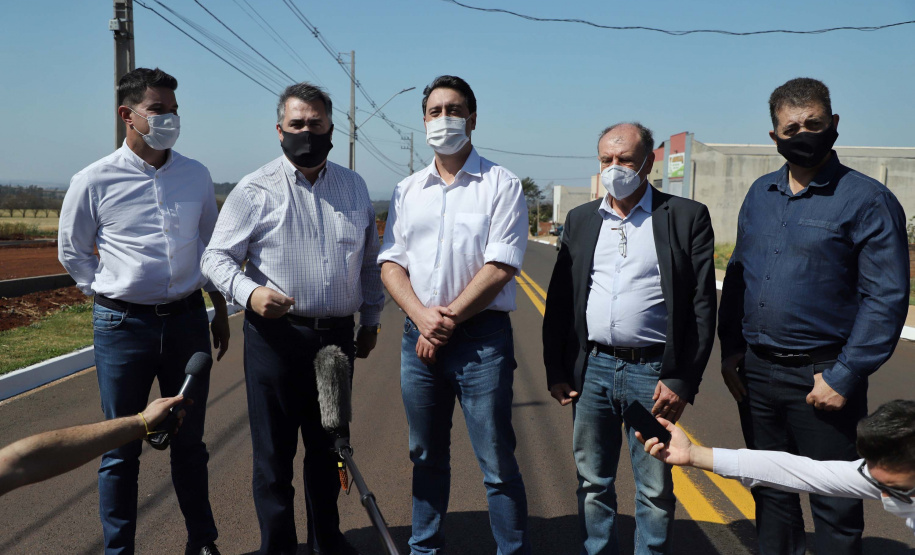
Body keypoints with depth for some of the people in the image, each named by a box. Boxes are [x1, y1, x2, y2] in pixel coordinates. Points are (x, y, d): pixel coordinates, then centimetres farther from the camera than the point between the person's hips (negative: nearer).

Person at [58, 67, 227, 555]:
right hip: (123, 325, -2)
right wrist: (110, 296, 3)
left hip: (187, 320, 3)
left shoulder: (195, 175, 4)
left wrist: (220, 307, 14)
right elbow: (71, 252, 9)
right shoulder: (94, 181, -4)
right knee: (121, 448, 8)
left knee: (189, 442, 14)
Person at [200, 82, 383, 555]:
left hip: (338, 336, 4)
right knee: (274, 451, 6)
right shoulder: (255, 190, -4)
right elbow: (217, 256, -4)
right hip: (276, 335, -3)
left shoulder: (353, 187, 9)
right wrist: (250, 293, -23)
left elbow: (370, 260, 16)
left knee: (327, 446, 18)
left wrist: (371, 320, 16)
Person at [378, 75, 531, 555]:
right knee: (426, 457, 16)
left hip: (482, 338, -4)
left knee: (497, 464, 1)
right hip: (418, 336, 5)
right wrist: (421, 316, -11)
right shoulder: (407, 190, 12)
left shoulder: (501, 185, -2)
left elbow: (500, 267, -10)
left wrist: (447, 321, -12)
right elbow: (390, 263, 7)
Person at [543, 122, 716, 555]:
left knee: (655, 492, 8)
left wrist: (682, 380, -9)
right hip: (592, 369, 4)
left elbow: (702, 305, -5)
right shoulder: (580, 220, 9)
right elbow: (559, 300, 9)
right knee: (592, 485, 14)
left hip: (653, 372, -3)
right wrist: (555, 371, 5)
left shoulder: (687, 217, -2)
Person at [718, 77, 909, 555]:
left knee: (835, 508, 8)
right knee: (771, 494, 18)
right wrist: (730, 348, 5)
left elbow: (887, 298, -11)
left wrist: (845, 377, -15)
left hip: (820, 378, -5)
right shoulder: (760, 193, 9)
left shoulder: (866, 199, -8)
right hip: (755, 373, 5)